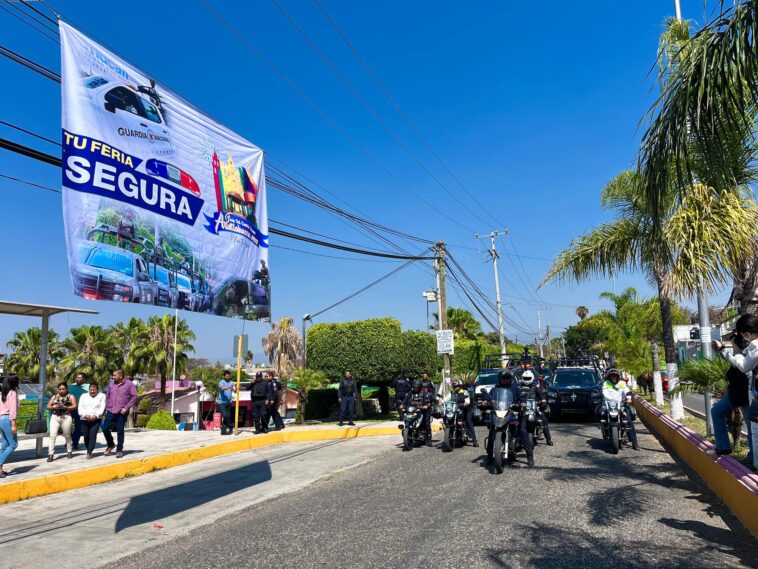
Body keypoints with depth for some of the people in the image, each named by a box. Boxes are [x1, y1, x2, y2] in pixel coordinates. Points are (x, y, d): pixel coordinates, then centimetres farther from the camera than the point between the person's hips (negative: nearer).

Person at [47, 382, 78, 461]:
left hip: (66, 418, -2)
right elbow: (48, 407, 9)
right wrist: (54, 407, -11)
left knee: (67, 436, 9)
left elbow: (75, 406, -4)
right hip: (55, 417, 2)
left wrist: (65, 407, -16)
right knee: (52, 435, -10)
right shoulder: (54, 397, 14)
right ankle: (51, 454, -8)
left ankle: (69, 452, 25)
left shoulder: (71, 396, 6)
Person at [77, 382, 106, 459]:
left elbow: (102, 407, -1)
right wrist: (85, 415, -13)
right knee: (86, 436, 3)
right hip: (84, 420, 3)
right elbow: (80, 407, 4)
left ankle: (89, 453, -10)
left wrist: (96, 416, -16)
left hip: (96, 419, -3)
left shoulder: (102, 396, 8)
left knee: (92, 436, -12)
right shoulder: (83, 396, 15)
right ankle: (89, 451, 22)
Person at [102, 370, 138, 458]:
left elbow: (134, 397, -7)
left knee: (120, 431, 1)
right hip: (110, 411, 4)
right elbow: (107, 396, 17)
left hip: (121, 413, -4)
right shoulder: (111, 384, 8)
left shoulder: (129, 384, -5)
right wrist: (107, 408, 11)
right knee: (105, 428, 1)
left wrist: (126, 408, -12)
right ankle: (110, 445, 25)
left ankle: (119, 450, 14)